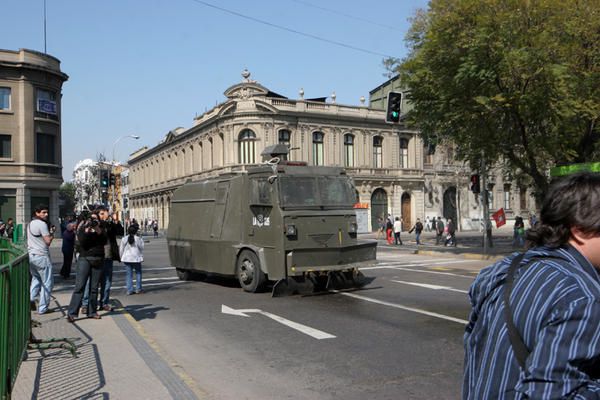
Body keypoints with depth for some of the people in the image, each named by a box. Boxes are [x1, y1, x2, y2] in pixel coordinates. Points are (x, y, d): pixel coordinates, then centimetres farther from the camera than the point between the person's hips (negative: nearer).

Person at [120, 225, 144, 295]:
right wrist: (142, 257, 15)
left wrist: (121, 258, 16)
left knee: (129, 274, 6)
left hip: (126, 259, 2)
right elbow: (141, 249, 0)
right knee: (138, 273, 12)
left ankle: (129, 290, 5)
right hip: (136, 258, -2)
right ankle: (138, 289, 11)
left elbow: (121, 250, 6)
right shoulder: (139, 239, -7)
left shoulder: (124, 239, 1)